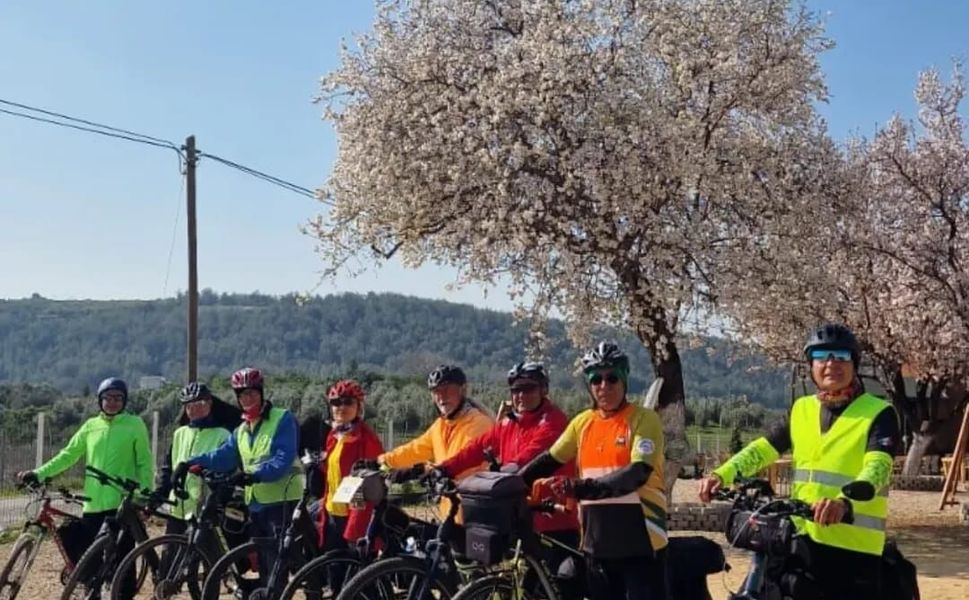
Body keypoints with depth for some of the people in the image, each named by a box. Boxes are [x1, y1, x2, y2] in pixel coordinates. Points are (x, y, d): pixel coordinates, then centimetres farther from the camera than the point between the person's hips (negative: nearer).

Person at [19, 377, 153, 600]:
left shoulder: (135, 424, 0)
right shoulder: (91, 426, 11)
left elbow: (145, 463, 0)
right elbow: (67, 456, 12)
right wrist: (38, 474, 2)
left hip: (123, 503, -4)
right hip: (93, 504, 4)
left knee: (123, 558, -2)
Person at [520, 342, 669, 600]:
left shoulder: (644, 419, -8)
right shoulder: (583, 422, 9)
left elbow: (637, 473, -21)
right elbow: (550, 460, 14)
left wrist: (587, 488, -34)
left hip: (639, 543, -6)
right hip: (597, 544, 6)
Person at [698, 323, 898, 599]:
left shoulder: (878, 413, -3)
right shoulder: (801, 410, 15)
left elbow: (877, 468, -19)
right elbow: (762, 449, 8)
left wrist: (844, 503, -39)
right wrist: (721, 475, -10)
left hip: (854, 545, -5)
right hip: (801, 538, 5)